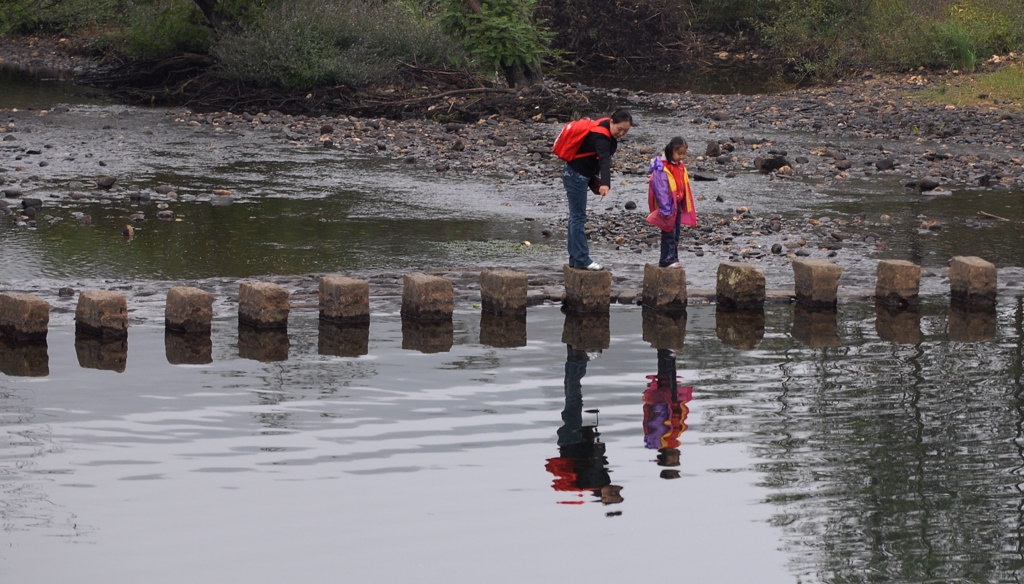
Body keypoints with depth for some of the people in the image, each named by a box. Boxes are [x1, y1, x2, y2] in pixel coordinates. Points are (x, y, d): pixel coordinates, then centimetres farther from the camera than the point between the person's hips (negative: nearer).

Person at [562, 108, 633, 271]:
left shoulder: (606, 129, 2)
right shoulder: (601, 137, -29)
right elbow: (604, 160, -44)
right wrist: (605, 183, -57)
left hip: (580, 176, 10)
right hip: (576, 176, -10)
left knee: (576, 216, 14)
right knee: (579, 217, -7)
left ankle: (575, 258, 20)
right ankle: (581, 259, -5)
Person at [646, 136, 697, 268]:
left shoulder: (680, 166, 9)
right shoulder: (661, 167, -18)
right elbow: (661, 189, -21)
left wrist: (686, 206, 17)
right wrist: (666, 209, -22)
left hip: (678, 206, 8)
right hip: (668, 206, -8)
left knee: (675, 234, 12)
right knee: (669, 234, -6)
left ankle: (673, 259, 19)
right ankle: (667, 259, -1)